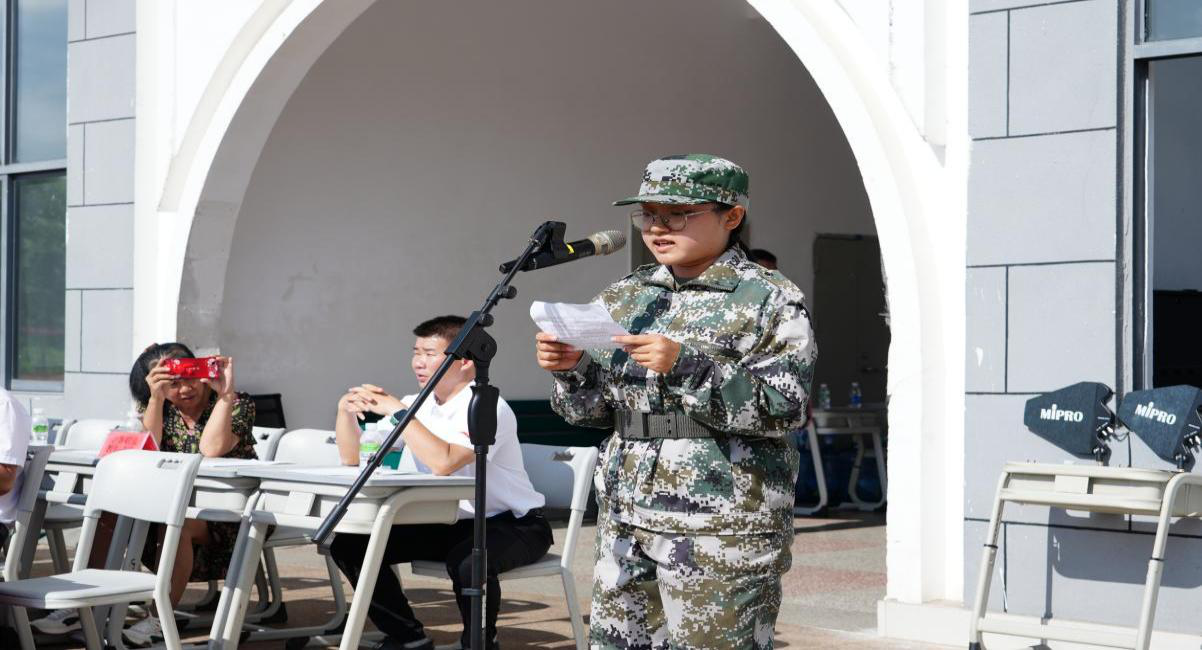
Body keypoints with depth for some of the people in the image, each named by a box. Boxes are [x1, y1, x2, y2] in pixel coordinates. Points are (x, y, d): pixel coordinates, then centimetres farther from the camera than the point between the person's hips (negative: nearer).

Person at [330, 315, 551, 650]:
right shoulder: (416, 406, 4)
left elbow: (444, 462, -36)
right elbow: (352, 458, 10)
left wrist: (397, 410, -27)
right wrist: (345, 410, -9)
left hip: (513, 524, -7)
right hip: (448, 524, 7)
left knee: (466, 561, -40)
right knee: (350, 545, -5)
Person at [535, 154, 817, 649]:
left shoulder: (770, 301, -3)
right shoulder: (623, 298, 14)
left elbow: (783, 408, -14)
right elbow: (595, 409, 18)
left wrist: (685, 365, -22)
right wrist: (570, 369, -4)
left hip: (721, 532, -6)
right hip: (625, 519, 6)